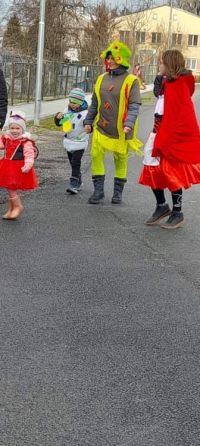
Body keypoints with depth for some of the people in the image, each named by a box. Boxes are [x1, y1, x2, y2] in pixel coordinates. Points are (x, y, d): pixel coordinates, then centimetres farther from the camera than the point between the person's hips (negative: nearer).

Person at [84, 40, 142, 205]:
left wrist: (129, 124, -26)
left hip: (120, 130, -4)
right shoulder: (102, 79, 7)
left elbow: (134, 106, -14)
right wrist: (88, 121, 13)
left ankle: (118, 191, 22)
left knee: (121, 160, 9)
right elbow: (95, 103, 15)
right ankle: (98, 190, 5)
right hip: (101, 128, 4)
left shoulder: (131, 80, -8)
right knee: (96, 155, -5)